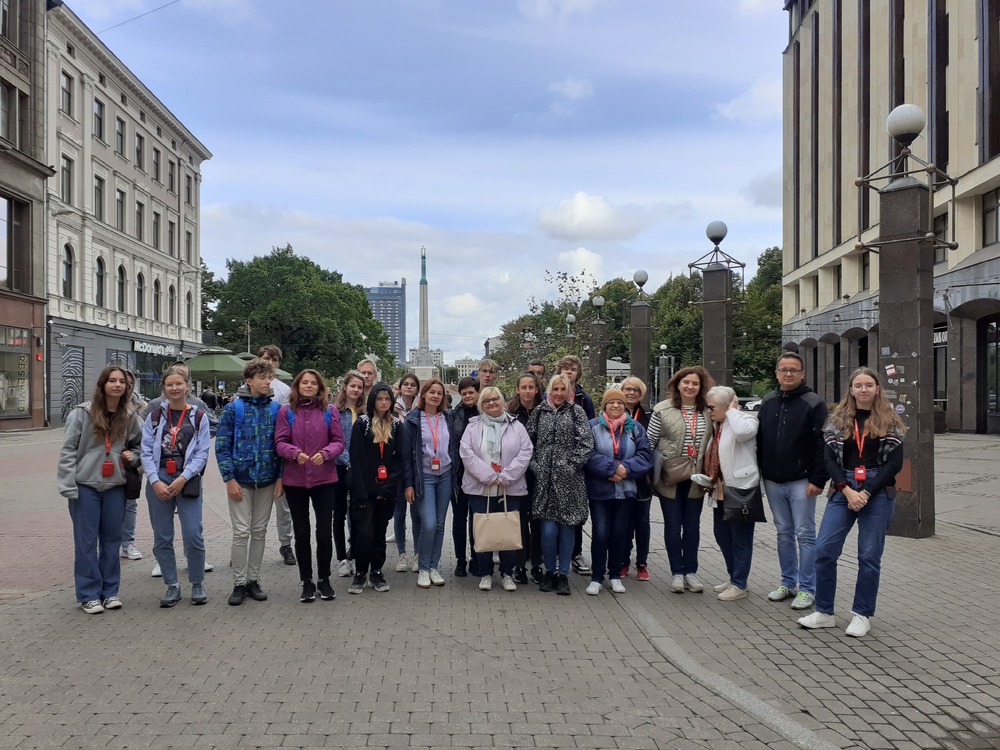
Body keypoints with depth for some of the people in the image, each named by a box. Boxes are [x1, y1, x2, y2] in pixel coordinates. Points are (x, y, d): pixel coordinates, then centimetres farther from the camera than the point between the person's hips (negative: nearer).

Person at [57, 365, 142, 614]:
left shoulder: (129, 417, 3)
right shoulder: (82, 413, -8)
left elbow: (137, 445, 19)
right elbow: (68, 451, -7)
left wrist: (132, 455, -4)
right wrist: (68, 487, -12)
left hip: (115, 486, 4)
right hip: (85, 486, -3)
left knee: (112, 539, 10)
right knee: (86, 541, 3)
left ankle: (110, 591, 21)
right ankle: (89, 594, 14)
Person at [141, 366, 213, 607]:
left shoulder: (199, 417, 2)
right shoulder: (155, 417, 6)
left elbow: (202, 453, -3)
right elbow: (146, 452, 1)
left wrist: (182, 479, -13)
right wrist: (155, 481, -11)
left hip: (188, 482, -2)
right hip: (158, 482, 2)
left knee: (193, 536, -6)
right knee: (162, 538, 7)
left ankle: (197, 584, 13)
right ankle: (172, 586, 21)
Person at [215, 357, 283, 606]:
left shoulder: (275, 408, 3)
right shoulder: (233, 408, -5)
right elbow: (222, 445, -6)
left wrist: (280, 477, 0)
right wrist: (229, 479, -11)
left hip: (267, 480, 3)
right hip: (241, 480, -3)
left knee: (259, 532, 10)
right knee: (241, 532, -1)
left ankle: (253, 580, 21)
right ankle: (239, 583, 10)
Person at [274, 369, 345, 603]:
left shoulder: (329, 411, 3)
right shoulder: (286, 411, 2)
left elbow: (339, 441, 2)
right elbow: (280, 443, -2)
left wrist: (325, 453, -18)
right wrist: (295, 453, -22)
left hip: (324, 479, 0)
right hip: (294, 480, 0)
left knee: (325, 531, 2)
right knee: (301, 532, 9)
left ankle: (324, 579, 20)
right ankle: (307, 582, 21)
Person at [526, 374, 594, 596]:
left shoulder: (576, 411, 4)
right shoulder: (540, 411, 9)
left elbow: (586, 442, -4)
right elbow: (528, 439, 8)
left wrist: (572, 465, -10)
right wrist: (535, 465, -1)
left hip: (569, 479, -1)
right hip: (545, 479, 1)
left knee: (567, 527, 4)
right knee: (548, 529, -4)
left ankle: (563, 574, 16)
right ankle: (549, 571, 16)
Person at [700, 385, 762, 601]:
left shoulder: (745, 420, -11)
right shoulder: (716, 425, 14)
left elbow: (742, 432, -36)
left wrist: (732, 411, -19)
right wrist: (707, 476, 10)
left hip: (740, 489, -9)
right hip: (720, 490, 9)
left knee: (740, 539, 1)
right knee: (722, 535, 16)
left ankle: (739, 585, 10)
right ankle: (734, 578, 30)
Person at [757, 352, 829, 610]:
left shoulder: (813, 403, -7)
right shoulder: (767, 402, 10)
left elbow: (822, 445, -11)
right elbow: (759, 440, 15)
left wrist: (817, 480, -16)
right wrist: (760, 473, 10)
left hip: (801, 482, -5)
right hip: (773, 482, 5)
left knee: (805, 534, 0)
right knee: (784, 533, 13)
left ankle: (807, 588, 9)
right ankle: (788, 582, 23)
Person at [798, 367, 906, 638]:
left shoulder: (890, 421, 2)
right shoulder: (838, 419, 7)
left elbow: (895, 463, -4)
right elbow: (830, 459, 2)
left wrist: (867, 493, -12)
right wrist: (848, 491, -12)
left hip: (878, 492, -2)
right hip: (843, 491, 2)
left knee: (869, 556, 3)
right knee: (824, 550, -3)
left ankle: (862, 615, 18)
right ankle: (824, 613, 10)